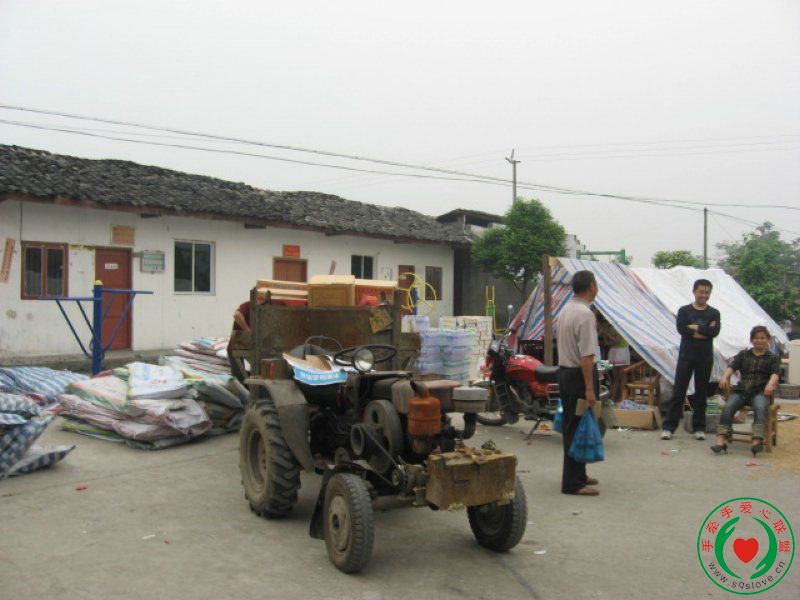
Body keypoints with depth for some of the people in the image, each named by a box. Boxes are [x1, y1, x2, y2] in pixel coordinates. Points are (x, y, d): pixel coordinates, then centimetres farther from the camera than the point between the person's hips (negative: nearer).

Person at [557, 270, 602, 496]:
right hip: (580, 375, -10)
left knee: (571, 427, 16)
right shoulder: (585, 314, -19)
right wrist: (590, 389, -22)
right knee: (579, 429, -5)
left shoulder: (565, 310, 11)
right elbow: (586, 356, -23)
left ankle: (577, 475, 28)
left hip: (564, 372, 10)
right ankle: (572, 483, 0)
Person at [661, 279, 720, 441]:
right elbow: (681, 329, -13)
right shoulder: (684, 310, 3)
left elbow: (715, 331, -11)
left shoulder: (714, 313, 6)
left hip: (705, 358, 1)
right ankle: (668, 426, 0)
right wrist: (705, 331, -12)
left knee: (701, 393, 6)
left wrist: (695, 328, -12)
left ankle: (699, 427, 14)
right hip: (686, 356, -1)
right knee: (678, 391, -2)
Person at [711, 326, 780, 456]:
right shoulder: (743, 354, 21)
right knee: (728, 407, -27)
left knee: (760, 408, -35)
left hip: (761, 392, -2)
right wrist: (725, 377, -18)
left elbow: (775, 373, -3)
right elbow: (732, 366, 6)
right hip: (742, 390, 2)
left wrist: (771, 384, -27)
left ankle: (757, 441, -47)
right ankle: (721, 440, -37)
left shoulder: (773, 358, 16)